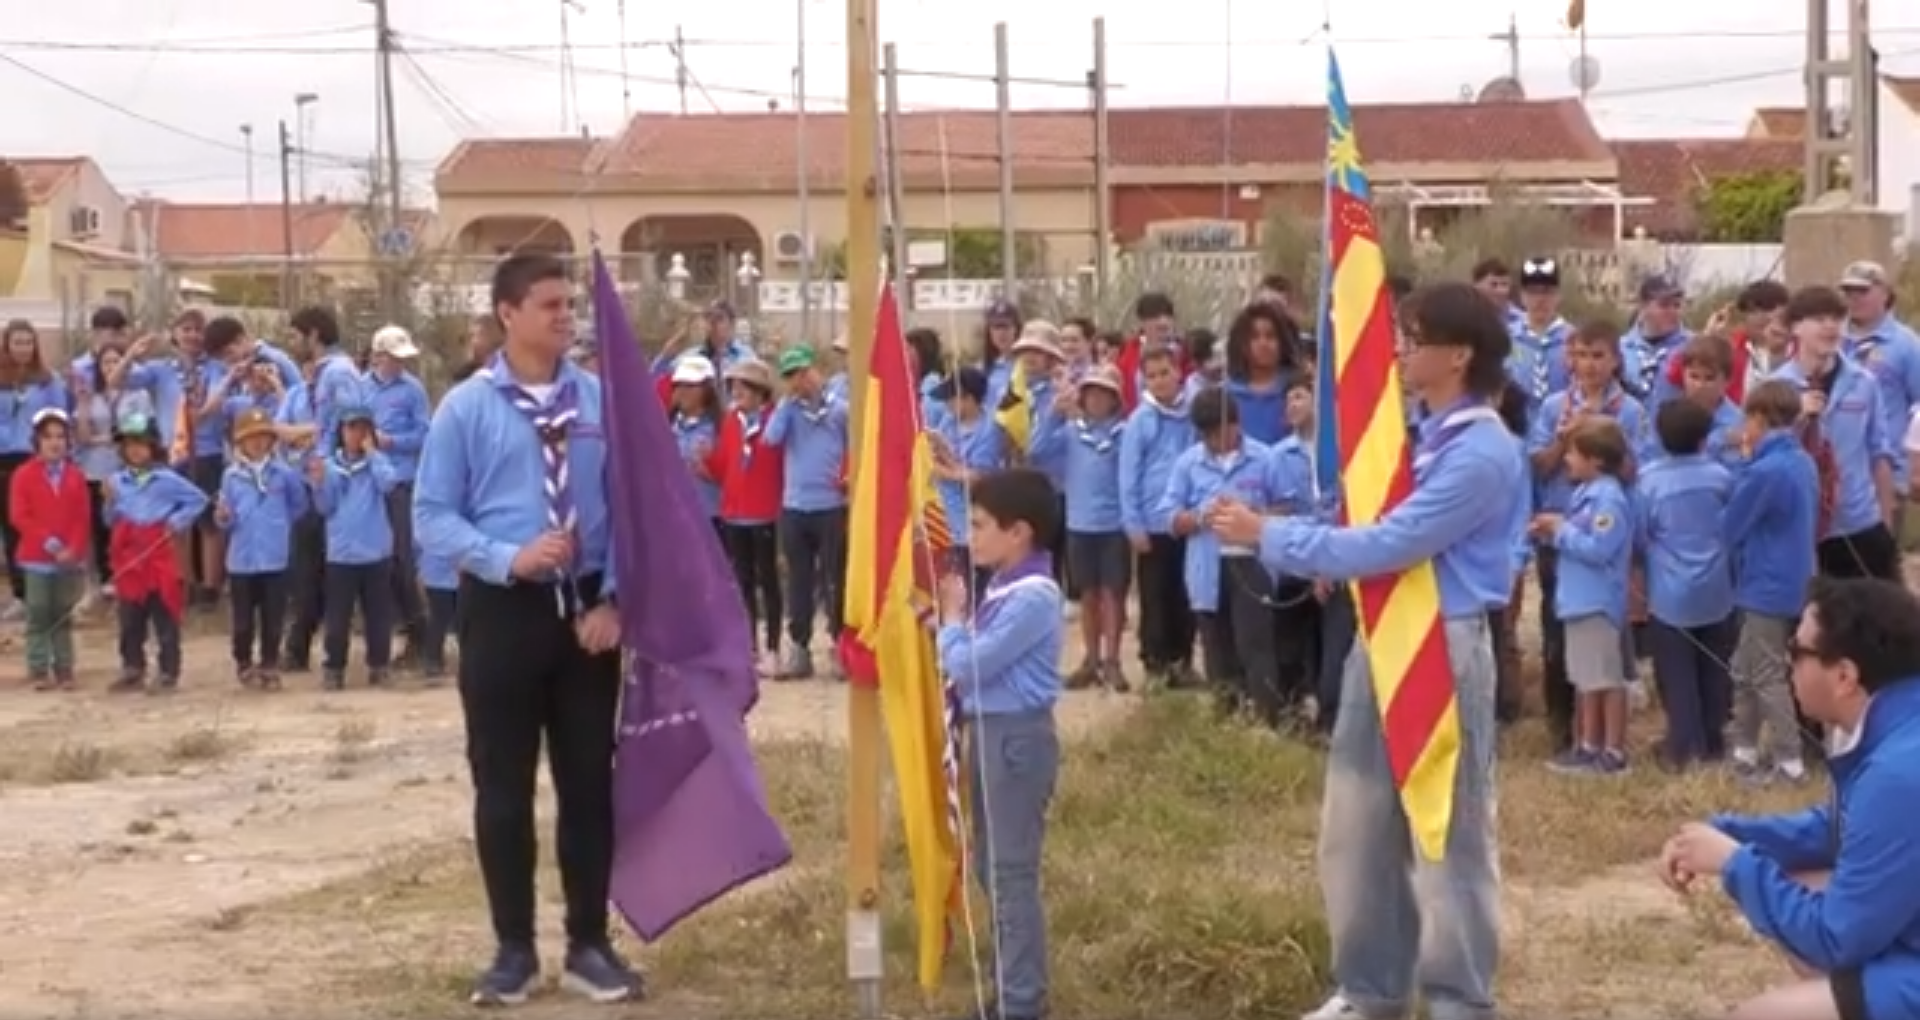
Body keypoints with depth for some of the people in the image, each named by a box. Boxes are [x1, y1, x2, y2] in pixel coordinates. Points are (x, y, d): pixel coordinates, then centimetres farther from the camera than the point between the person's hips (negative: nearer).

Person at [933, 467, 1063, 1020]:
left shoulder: (1032, 596, -19)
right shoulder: (1004, 587, 10)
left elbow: (969, 664, -21)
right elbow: (977, 660, 12)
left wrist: (951, 618, -6)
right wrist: (956, 620, -2)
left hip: (1015, 736, -10)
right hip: (990, 732, 10)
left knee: (1012, 872, -5)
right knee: (992, 869, 17)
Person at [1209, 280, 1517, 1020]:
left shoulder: (1479, 453, -19)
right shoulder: (1423, 432, 11)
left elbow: (1388, 545, -23)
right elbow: (1376, 524, 11)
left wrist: (1270, 538, -16)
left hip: (1443, 649, -9)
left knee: (1449, 834, 3)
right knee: (1358, 826, 16)